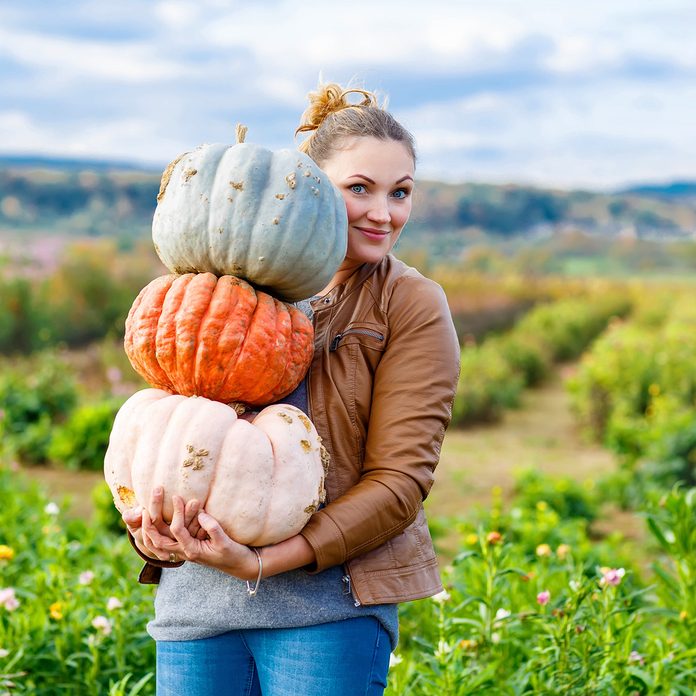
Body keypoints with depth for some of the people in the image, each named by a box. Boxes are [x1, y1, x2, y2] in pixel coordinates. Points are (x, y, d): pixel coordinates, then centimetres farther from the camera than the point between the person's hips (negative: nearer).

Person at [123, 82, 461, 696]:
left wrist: (262, 562, -17)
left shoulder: (413, 307, -2)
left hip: (328, 603, -3)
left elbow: (399, 481, -8)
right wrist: (151, 530, -8)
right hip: (194, 595, 4)